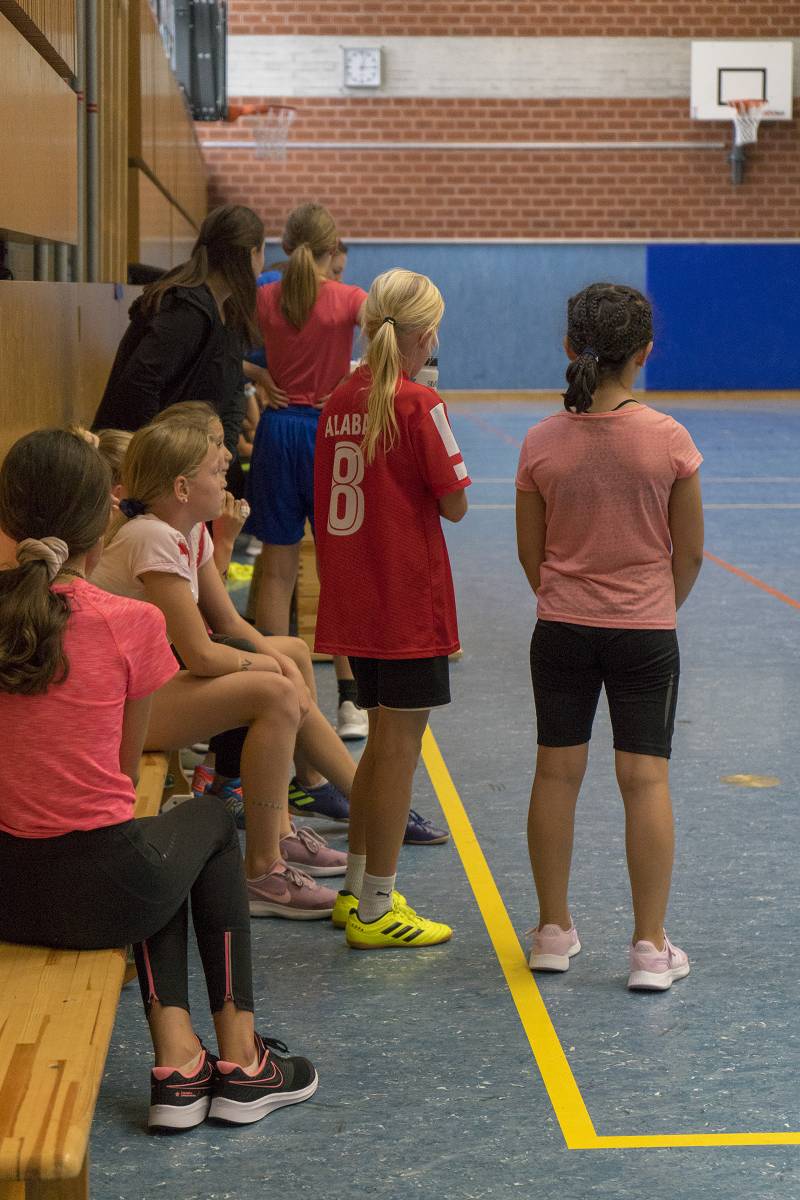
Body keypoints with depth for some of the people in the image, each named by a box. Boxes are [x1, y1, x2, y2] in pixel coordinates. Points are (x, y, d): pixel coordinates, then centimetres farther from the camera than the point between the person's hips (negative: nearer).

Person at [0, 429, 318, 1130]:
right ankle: (239, 1058, 30)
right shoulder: (129, 624, -11)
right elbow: (127, 770, 0)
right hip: (102, 892, -4)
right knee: (209, 823, 31)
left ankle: (177, 1059, 23)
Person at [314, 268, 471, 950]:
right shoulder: (419, 405, -14)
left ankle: (356, 890, 27)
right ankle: (375, 910, 4)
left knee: (383, 741, 19)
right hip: (408, 599, -7)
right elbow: (454, 505, -13)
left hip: (353, 600, 7)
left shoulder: (342, 399, 7)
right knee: (400, 747, 0)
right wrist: (438, 485, 5)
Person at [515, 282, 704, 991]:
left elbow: (531, 552, 4)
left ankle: (554, 932, 19)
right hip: (646, 632, -2)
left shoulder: (542, 443, -7)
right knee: (646, 779, 2)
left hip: (562, 630, 2)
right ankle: (651, 948, 5)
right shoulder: (668, 440, -11)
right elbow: (690, 553, -2)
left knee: (557, 772, 11)